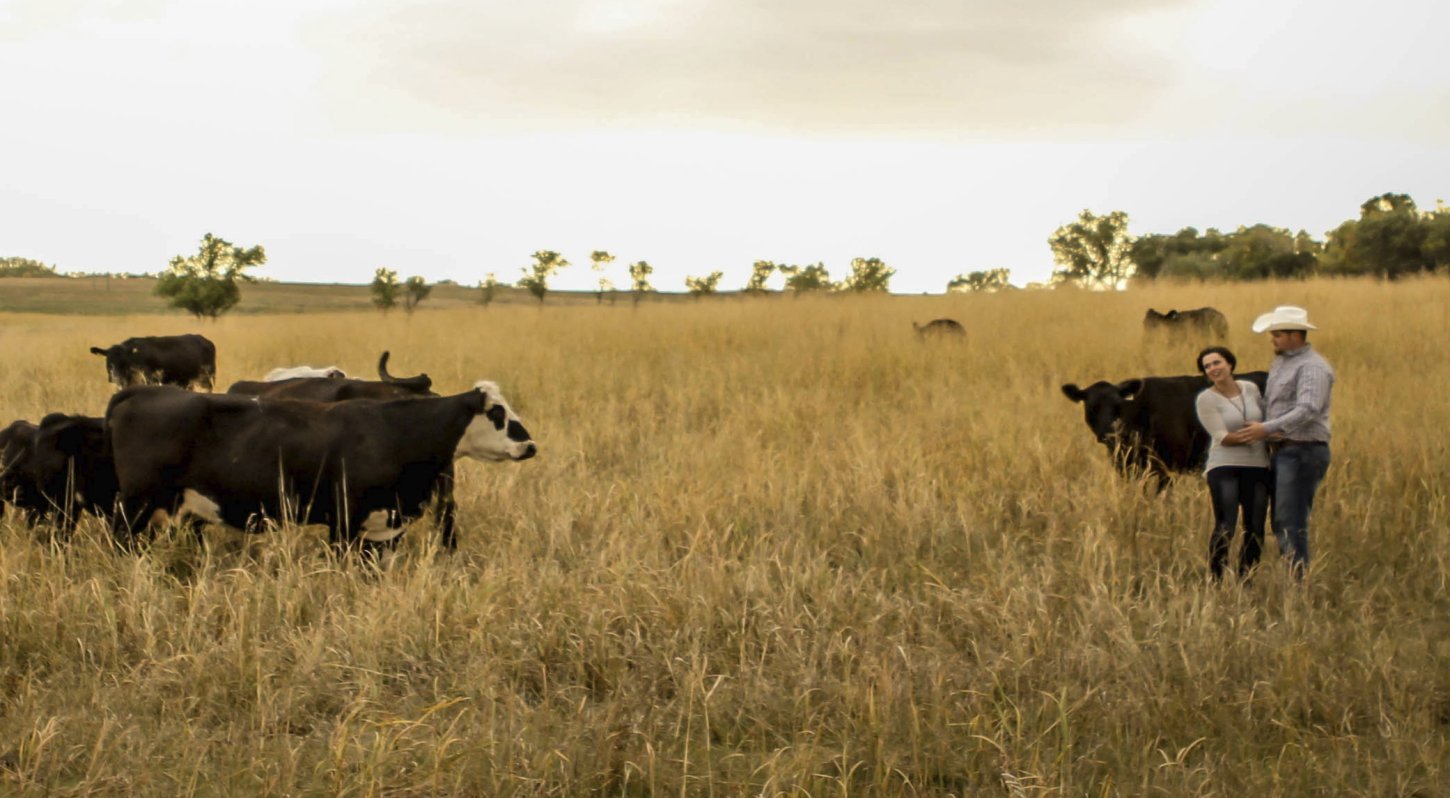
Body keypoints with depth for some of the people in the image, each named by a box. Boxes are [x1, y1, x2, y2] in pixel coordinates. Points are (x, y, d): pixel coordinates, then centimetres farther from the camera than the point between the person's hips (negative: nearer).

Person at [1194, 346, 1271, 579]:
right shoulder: (1206, 399, -3)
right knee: (1225, 528, -14)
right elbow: (1222, 437, -11)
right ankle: (1215, 582, -4)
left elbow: (1265, 420, 23)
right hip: (1224, 467, -4)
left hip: (1257, 468, 4)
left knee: (1255, 529, 3)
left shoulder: (1251, 389, 9)